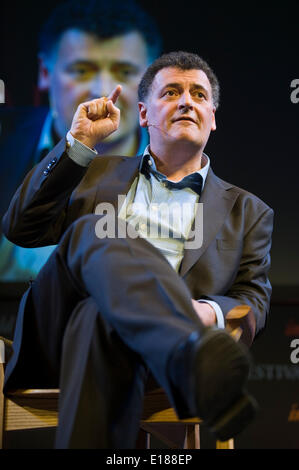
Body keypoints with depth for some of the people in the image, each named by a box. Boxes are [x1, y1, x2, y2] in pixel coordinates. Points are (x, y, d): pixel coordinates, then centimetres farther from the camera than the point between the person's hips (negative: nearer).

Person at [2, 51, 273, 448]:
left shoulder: (248, 211, 25)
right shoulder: (98, 173, 27)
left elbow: (254, 303, 15)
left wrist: (208, 312, -11)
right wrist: (80, 142, 9)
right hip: (57, 328, 1)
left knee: (101, 320, -38)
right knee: (96, 231, -32)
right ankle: (197, 362, -53)